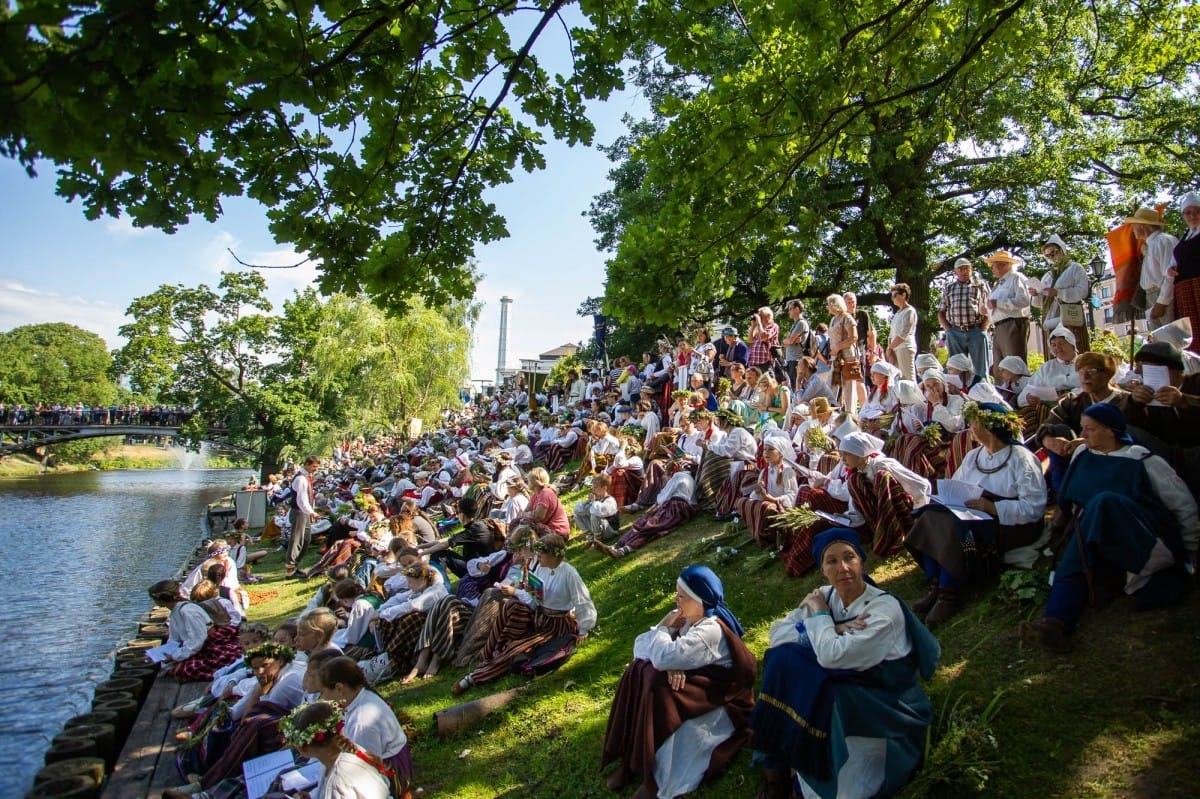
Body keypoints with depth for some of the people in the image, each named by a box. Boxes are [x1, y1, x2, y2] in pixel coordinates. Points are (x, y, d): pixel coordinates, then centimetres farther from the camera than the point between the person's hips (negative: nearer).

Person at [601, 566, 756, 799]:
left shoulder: (711, 631, -28)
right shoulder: (688, 616, -2)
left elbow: (663, 658, -35)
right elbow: (642, 646, -6)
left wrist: (664, 627, -17)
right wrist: (673, 663, -25)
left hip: (716, 698, -9)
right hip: (692, 677, 9)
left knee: (658, 686, -28)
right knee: (638, 673, -10)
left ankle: (653, 774, -12)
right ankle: (632, 759, -3)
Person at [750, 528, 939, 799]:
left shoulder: (885, 609, -22)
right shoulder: (826, 596, -3)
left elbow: (832, 655, -31)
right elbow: (777, 632, -10)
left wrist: (819, 615, -14)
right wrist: (831, 630, -20)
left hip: (885, 705, -6)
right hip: (839, 689, 6)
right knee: (783, 657, -15)